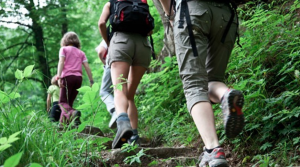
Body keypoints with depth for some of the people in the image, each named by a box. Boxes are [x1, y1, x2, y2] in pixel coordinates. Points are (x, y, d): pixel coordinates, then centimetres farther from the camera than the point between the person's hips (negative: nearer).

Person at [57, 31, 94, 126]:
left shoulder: (64, 49, 12)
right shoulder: (81, 52, 21)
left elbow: (61, 62, -4)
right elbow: (87, 67, 10)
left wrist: (59, 77, -13)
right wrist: (91, 81, 9)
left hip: (67, 76, -4)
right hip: (78, 77, 4)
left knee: (63, 102, -7)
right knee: (69, 102, 12)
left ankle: (72, 113, -37)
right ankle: (63, 122, 6)